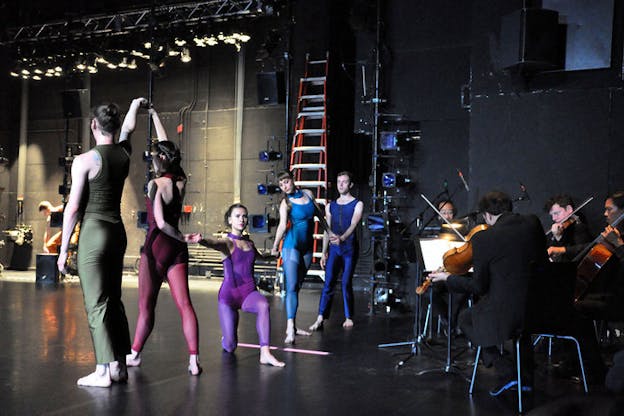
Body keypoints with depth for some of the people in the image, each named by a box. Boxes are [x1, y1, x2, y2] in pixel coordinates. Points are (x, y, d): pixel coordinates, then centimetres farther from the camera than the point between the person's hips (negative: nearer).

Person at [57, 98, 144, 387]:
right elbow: (128, 128, 29)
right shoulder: (124, 154, 6)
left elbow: (73, 207, -10)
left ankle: (103, 372, -2)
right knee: (114, 300, 13)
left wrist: (63, 248, -3)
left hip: (94, 233, -6)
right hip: (118, 231, 6)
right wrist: (135, 106, 50)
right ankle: (119, 366, 17)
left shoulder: (84, 160, -11)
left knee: (96, 303, -3)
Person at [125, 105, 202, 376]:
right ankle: (194, 360, -6)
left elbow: (160, 222, -19)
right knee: (184, 305, 0)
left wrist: (183, 238, -4)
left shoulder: (155, 184, -11)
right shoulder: (181, 182, 6)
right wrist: (154, 115, 31)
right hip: (176, 250, 5)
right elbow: (166, 147, 20)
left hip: (156, 245, -5)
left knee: (146, 306, 6)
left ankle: (134, 355, 21)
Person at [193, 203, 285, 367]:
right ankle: (228, 339, 34)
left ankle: (265, 353, -34)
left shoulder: (249, 242, 13)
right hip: (229, 293, -3)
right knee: (229, 347, -5)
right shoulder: (227, 242, -4)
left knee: (263, 305, -34)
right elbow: (214, 243, -31)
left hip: (249, 292, 4)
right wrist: (201, 240, -51)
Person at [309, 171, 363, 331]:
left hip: (349, 247, -3)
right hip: (334, 248, 3)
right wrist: (324, 253, 10)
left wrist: (342, 238, -33)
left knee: (346, 283, 0)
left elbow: (353, 225, -14)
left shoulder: (357, 204, 1)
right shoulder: (330, 206, 14)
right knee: (328, 283, -7)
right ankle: (320, 319, -11)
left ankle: (349, 317, 13)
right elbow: (327, 230, 15)